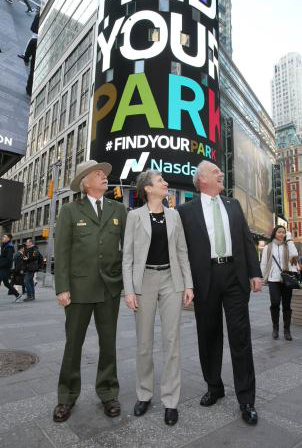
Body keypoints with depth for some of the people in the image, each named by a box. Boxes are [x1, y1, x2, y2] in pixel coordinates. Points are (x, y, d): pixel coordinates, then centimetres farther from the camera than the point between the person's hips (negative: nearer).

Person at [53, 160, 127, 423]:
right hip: (79, 287, -1)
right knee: (73, 343, 11)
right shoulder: (70, 211, 2)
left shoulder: (119, 210, 7)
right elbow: (62, 252, -3)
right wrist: (62, 288, -8)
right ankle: (67, 396, 31)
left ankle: (108, 393, 31)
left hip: (110, 287, 2)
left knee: (108, 343, 13)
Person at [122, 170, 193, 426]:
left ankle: (171, 399, 21)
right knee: (144, 342, 9)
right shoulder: (135, 215, 0)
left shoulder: (174, 215, 8)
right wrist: (129, 289, -9)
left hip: (171, 280, 2)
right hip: (144, 280, -2)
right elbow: (127, 255, -2)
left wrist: (188, 284, 1)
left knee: (172, 340, 4)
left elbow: (182, 251, 8)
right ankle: (144, 394, 29)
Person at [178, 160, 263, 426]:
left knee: (240, 335, 5)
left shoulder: (233, 205, 12)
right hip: (205, 278, -2)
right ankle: (214, 387, 33)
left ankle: (246, 399, 20)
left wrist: (255, 272, 3)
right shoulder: (187, 210, 1)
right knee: (209, 335, 12)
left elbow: (247, 240, 10)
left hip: (235, 275, 2)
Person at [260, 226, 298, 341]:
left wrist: (289, 239, -6)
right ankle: (275, 328, 9)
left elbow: (294, 255, -11)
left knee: (286, 305, 4)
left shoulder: (287, 246, 10)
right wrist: (262, 278, 3)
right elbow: (263, 264, 8)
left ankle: (287, 330, 16)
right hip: (273, 280, -1)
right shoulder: (267, 247, 9)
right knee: (275, 304, -11)